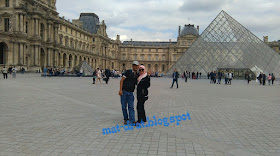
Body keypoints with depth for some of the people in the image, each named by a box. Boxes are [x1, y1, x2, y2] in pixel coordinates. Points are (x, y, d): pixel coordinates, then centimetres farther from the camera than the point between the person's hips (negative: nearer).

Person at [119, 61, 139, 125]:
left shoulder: (138, 75, 10)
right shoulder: (128, 72, -3)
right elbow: (122, 80, -5)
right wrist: (120, 90, -15)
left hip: (130, 93, 3)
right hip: (124, 91, -2)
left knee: (131, 107, -4)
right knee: (124, 107, 4)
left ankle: (132, 121, -6)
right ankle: (126, 119, 19)